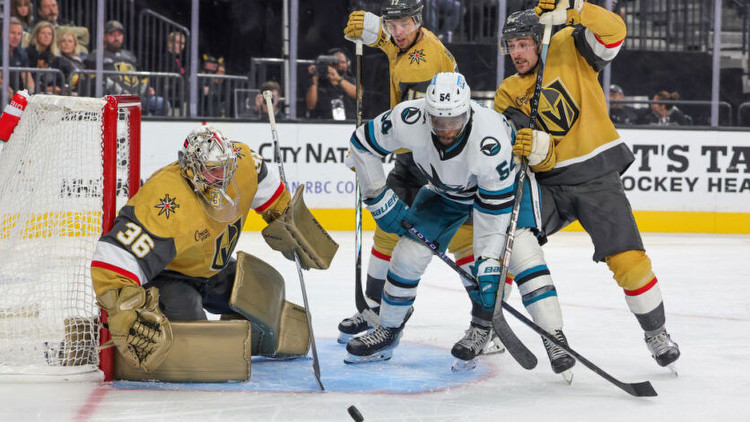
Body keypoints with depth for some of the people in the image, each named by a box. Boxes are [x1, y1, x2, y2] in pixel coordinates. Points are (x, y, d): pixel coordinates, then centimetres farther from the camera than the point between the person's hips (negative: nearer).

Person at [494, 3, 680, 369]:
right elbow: (539, 159, -4)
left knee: (627, 257, -14)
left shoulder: (568, 50, -2)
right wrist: (535, 148, -29)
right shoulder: (507, 94, 5)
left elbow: (613, 32, -20)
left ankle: (656, 332, 6)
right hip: (549, 183, 3)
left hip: (597, 177, -3)